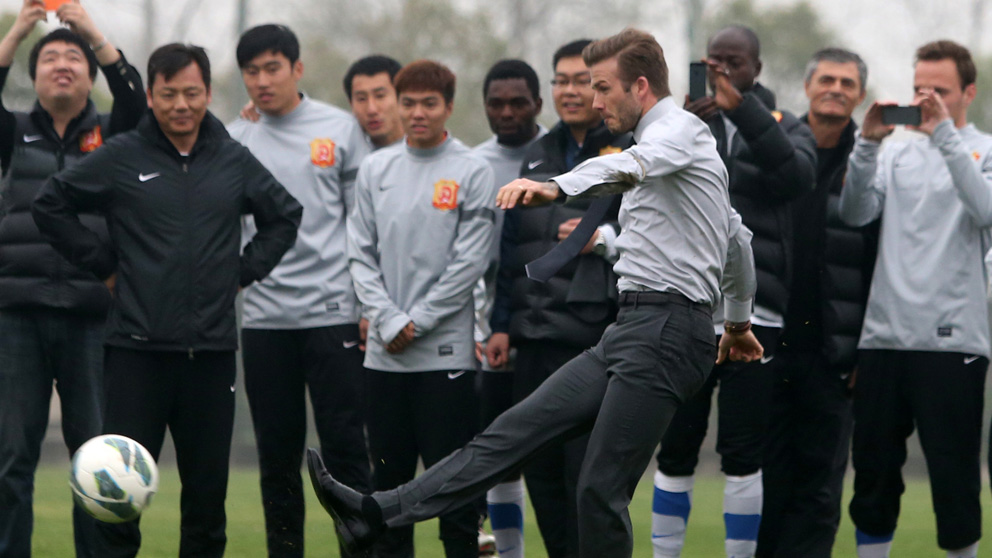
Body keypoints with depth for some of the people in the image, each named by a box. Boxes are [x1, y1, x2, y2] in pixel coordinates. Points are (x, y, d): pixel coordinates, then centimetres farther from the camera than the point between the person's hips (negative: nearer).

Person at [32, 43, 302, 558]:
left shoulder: (235, 161, 8)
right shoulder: (120, 158, 0)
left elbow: (285, 216, 23)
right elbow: (50, 206, 7)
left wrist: (245, 272, 12)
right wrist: (103, 265, 3)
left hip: (211, 351, 3)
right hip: (137, 349, -3)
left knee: (208, 487, 6)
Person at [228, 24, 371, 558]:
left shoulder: (340, 129, 4)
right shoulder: (235, 140, 9)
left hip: (333, 311, -2)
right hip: (263, 317, 2)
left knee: (345, 449, -4)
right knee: (277, 456, 6)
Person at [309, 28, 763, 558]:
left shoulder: (680, 128, -6)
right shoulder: (663, 140, 26)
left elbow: (632, 163, -32)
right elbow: (737, 239, 37)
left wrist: (554, 186, -50)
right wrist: (739, 321, 51)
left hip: (666, 332, -10)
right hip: (629, 332, 10)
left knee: (601, 490, -12)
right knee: (519, 428, -1)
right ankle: (379, 514, -10)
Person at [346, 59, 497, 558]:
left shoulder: (472, 172, -2)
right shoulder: (375, 169, 10)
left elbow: (469, 262, -7)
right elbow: (361, 254, 7)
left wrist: (418, 322, -9)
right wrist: (388, 321, -6)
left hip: (446, 352, -4)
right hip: (383, 354, 4)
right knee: (389, 477, 8)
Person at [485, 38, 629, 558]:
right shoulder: (539, 155, 19)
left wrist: (604, 237, -20)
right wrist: (502, 323, 17)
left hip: (598, 338, -7)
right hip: (535, 337, 7)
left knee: (589, 472, -9)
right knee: (540, 467, 9)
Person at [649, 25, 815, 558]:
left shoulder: (785, 129, 8)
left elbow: (797, 175, -14)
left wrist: (744, 110, -25)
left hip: (752, 315, -1)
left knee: (743, 454, 0)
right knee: (676, 450, 3)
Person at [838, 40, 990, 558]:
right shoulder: (897, 153, 14)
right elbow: (855, 213, 2)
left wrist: (944, 135, -18)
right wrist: (866, 144, -10)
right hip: (883, 337, 4)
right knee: (873, 472, 8)